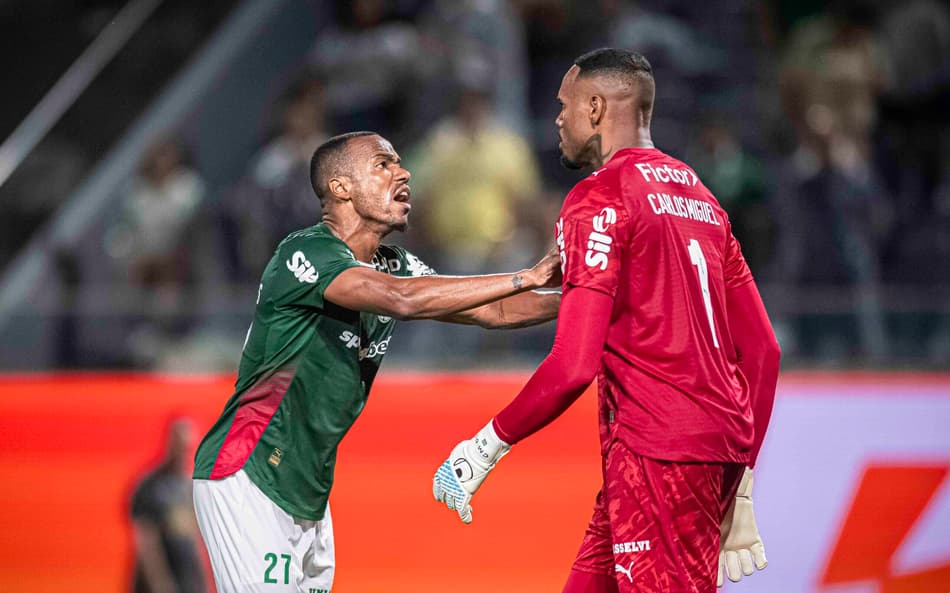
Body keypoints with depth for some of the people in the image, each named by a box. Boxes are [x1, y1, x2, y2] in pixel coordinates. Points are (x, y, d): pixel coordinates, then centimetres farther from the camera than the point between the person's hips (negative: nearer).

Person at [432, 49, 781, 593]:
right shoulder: (698, 195, 18)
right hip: (722, 445, 9)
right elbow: (762, 350, 18)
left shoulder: (600, 198, -8)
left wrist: (487, 446, -7)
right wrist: (741, 483, 24)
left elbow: (574, 365, -17)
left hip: (659, 451, -9)